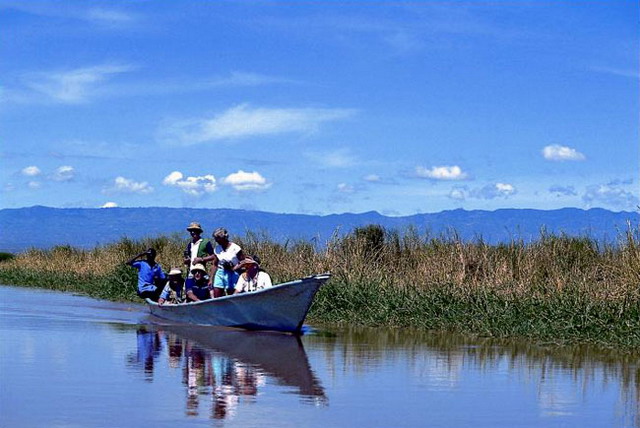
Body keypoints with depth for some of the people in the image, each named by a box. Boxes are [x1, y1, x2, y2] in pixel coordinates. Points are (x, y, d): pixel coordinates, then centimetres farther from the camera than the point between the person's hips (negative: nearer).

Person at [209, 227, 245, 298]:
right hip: (220, 273, 5)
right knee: (216, 297, -3)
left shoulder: (235, 248, -7)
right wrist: (211, 279, 8)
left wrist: (234, 268, -19)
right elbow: (214, 265, 13)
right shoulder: (217, 249, 9)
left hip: (232, 274, -5)